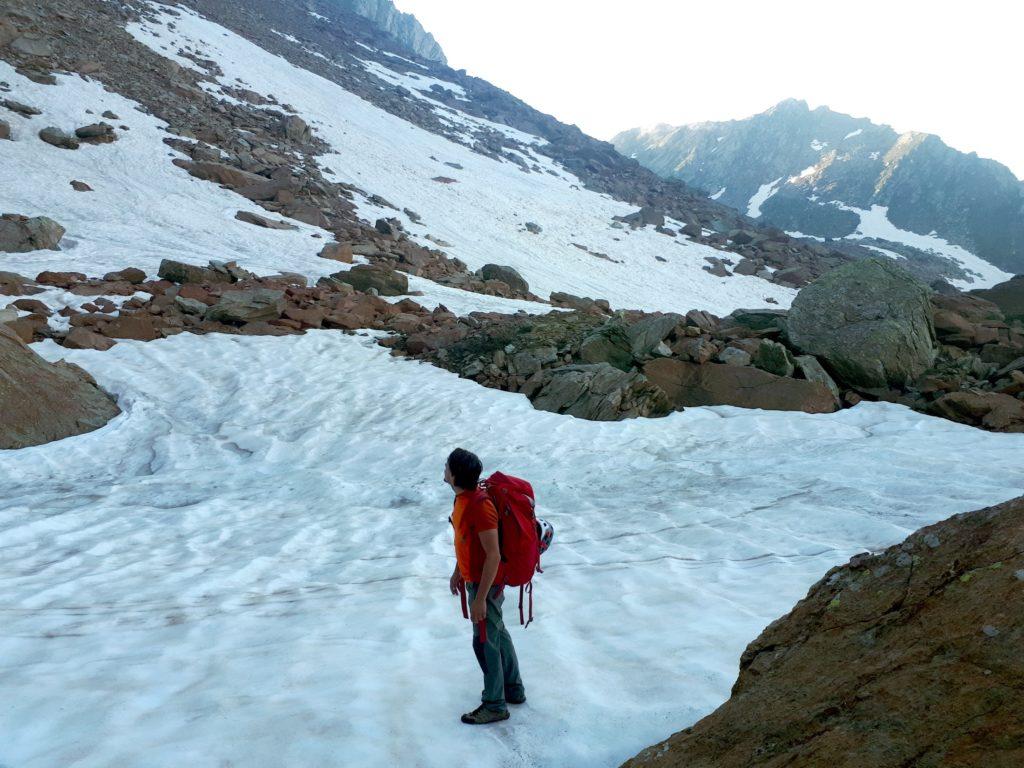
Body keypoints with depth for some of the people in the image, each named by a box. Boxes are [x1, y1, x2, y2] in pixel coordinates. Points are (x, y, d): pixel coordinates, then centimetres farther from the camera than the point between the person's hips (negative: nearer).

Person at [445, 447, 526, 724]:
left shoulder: (480, 507, -30)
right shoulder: (464, 497, -1)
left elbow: (493, 556, -28)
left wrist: (480, 599, -25)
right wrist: (458, 571, 23)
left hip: (485, 584, -9)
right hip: (475, 578, 9)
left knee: (484, 643, 4)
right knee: (497, 634, 21)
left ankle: (494, 705, 20)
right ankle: (514, 688, 38)